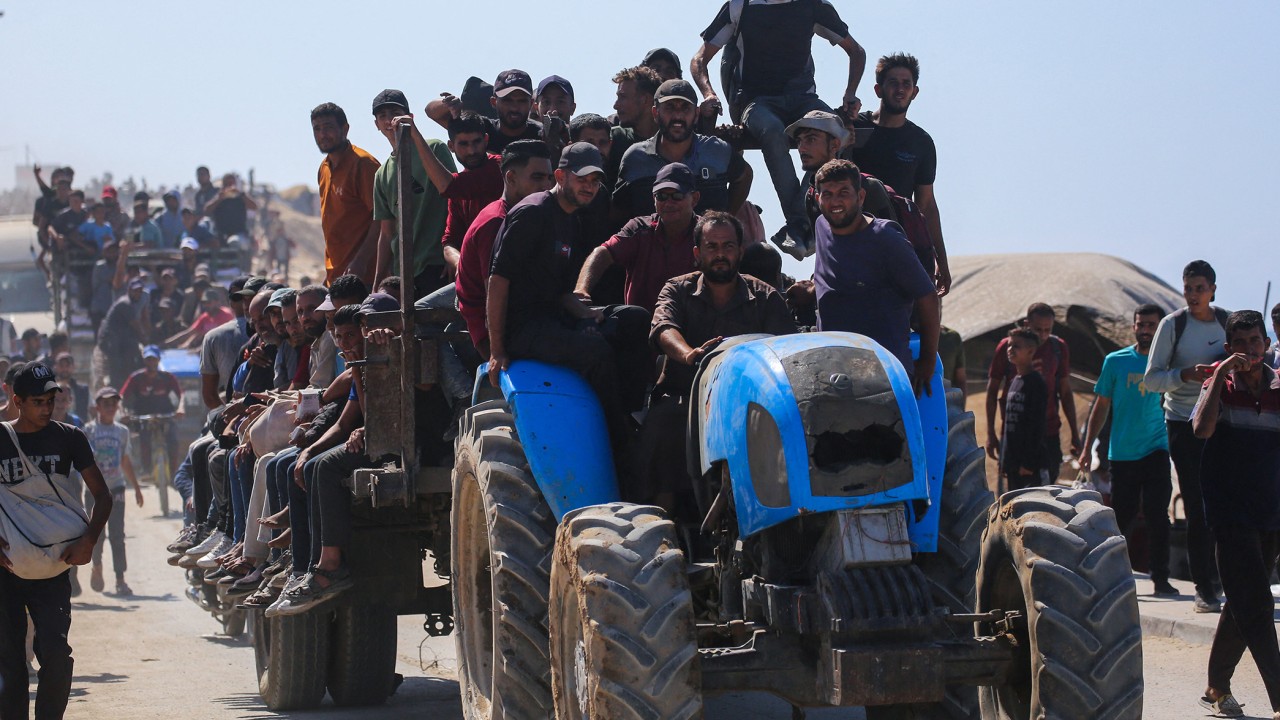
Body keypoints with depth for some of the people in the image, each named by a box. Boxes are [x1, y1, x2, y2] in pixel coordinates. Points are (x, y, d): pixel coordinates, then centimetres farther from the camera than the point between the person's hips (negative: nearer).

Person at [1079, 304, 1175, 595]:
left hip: (1155, 451, -1)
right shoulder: (1115, 361, 5)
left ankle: (1160, 578, -4)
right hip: (1122, 453, 1)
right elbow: (1102, 406, 11)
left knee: (1157, 516, -8)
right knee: (1120, 517, 5)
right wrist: (1087, 447, 9)